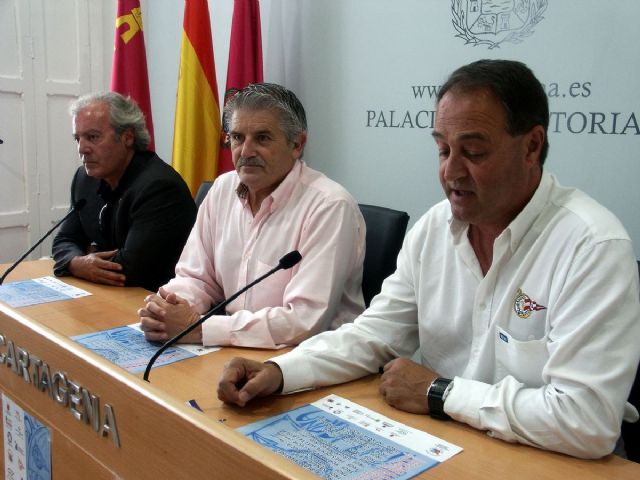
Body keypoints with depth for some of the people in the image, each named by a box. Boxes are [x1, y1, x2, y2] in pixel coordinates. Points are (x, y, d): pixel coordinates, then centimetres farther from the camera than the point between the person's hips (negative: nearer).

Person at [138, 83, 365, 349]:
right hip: (237, 350, 6)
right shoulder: (222, 189, 4)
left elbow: (306, 322, -24)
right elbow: (195, 277, 10)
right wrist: (166, 308, -12)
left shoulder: (330, 207, -18)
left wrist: (198, 328, -21)